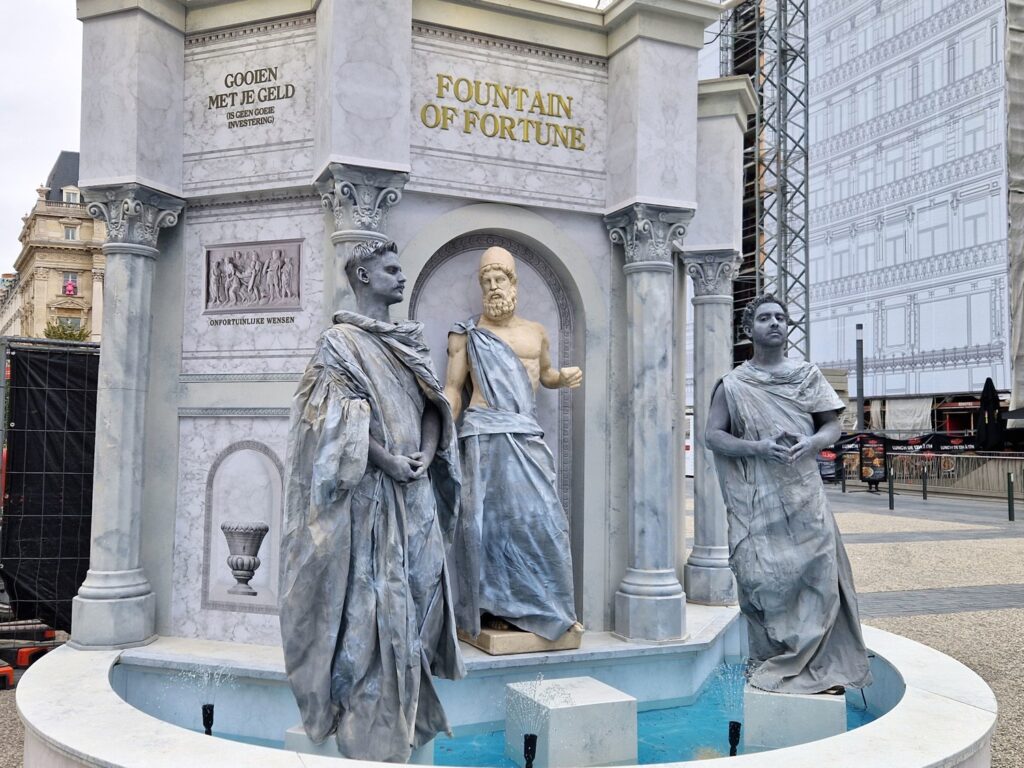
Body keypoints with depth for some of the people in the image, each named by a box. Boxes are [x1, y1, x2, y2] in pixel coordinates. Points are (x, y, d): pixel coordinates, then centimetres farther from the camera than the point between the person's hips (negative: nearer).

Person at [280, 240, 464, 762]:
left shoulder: (408, 342, 18)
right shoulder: (339, 341, -2)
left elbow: (432, 405, 13)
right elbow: (339, 415, -12)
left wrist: (426, 454, -5)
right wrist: (387, 461, -19)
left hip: (415, 493, 7)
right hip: (368, 491, -7)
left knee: (412, 594, 8)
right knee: (369, 602, -4)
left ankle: (403, 713, 19)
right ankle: (369, 735, 5)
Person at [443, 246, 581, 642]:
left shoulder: (535, 332, 16)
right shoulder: (466, 334, 6)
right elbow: (452, 390, 6)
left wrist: (564, 376, 7)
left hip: (527, 436, 3)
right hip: (485, 436, -3)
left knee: (539, 517, -1)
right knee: (488, 518, -2)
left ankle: (542, 605, 11)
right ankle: (495, 606, 8)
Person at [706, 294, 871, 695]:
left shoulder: (808, 375, 12)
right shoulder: (734, 384, 6)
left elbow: (832, 425, 11)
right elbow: (713, 434, 2)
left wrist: (810, 444, -11)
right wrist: (757, 447, -13)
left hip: (803, 492, 1)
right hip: (756, 499, -1)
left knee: (817, 571, -4)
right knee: (762, 577, -2)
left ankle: (822, 667, 6)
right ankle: (768, 664, 9)